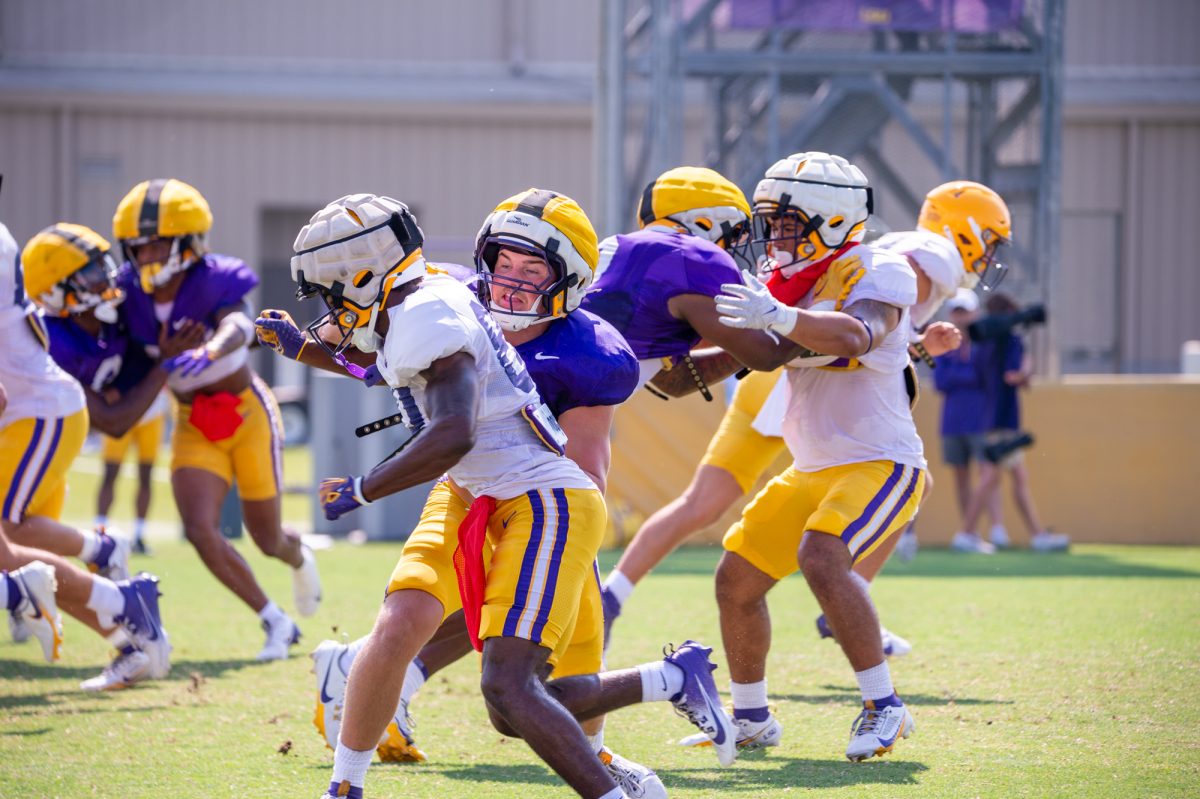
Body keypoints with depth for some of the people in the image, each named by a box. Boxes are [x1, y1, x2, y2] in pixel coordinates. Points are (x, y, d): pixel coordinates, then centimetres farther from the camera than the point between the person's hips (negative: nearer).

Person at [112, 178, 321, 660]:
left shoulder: (216, 283, -24)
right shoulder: (133, 295, -11)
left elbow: (238, 328, -44)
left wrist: (208, 352, -64)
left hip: (248, 415, -4)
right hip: (193, 426, 4)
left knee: (267, 539, 8)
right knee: (200, 529, -17)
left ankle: (298, 556, 50)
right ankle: (276, 623, 1)